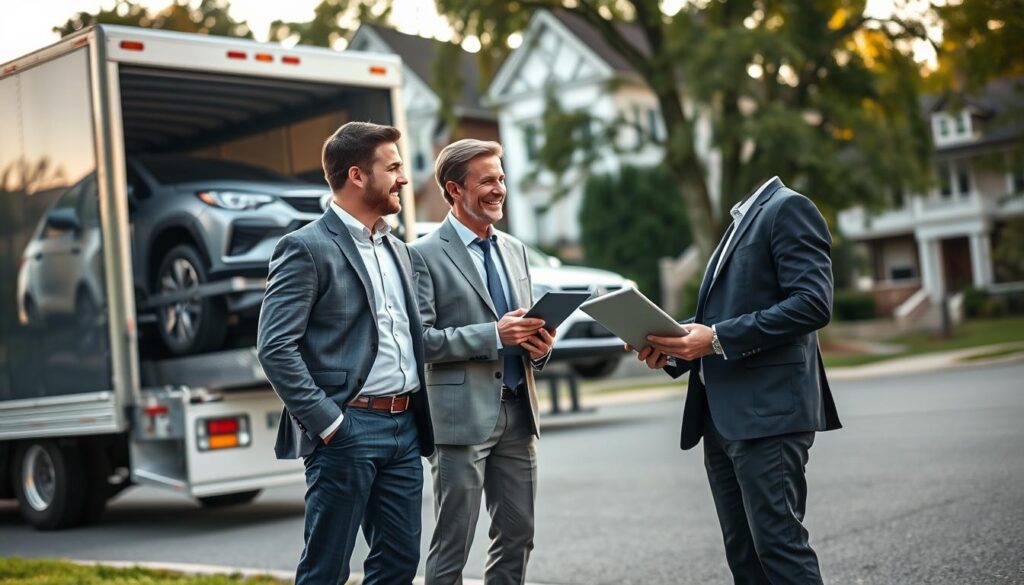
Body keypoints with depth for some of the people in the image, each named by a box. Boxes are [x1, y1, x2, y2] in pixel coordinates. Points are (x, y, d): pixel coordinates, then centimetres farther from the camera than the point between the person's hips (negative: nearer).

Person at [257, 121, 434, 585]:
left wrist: (421, 419, 11)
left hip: (404, 426, 7)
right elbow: (275, 347, -14)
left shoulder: (397, 250, 16)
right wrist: (327, 423, -17)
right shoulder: (306, 248, -8)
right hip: (348, 429, -7)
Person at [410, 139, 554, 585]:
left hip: (517, 413, 7)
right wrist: (494, 335, -19)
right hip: (462, 415, -6)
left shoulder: (515, 250, 15)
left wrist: (539, 346, -1)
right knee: (452, 545, 0)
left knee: (517, 537, 11)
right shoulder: (425, 255, -6)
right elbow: (420, 340, -12)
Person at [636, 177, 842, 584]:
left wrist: (717, 339, -20)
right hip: (723, 416, 9)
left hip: (767, 411, -9)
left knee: (778, 545, -10)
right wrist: (675, 346, 6)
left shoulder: (789, 208, -6)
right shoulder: (741, 219, 22)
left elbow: (813, 303, -17)